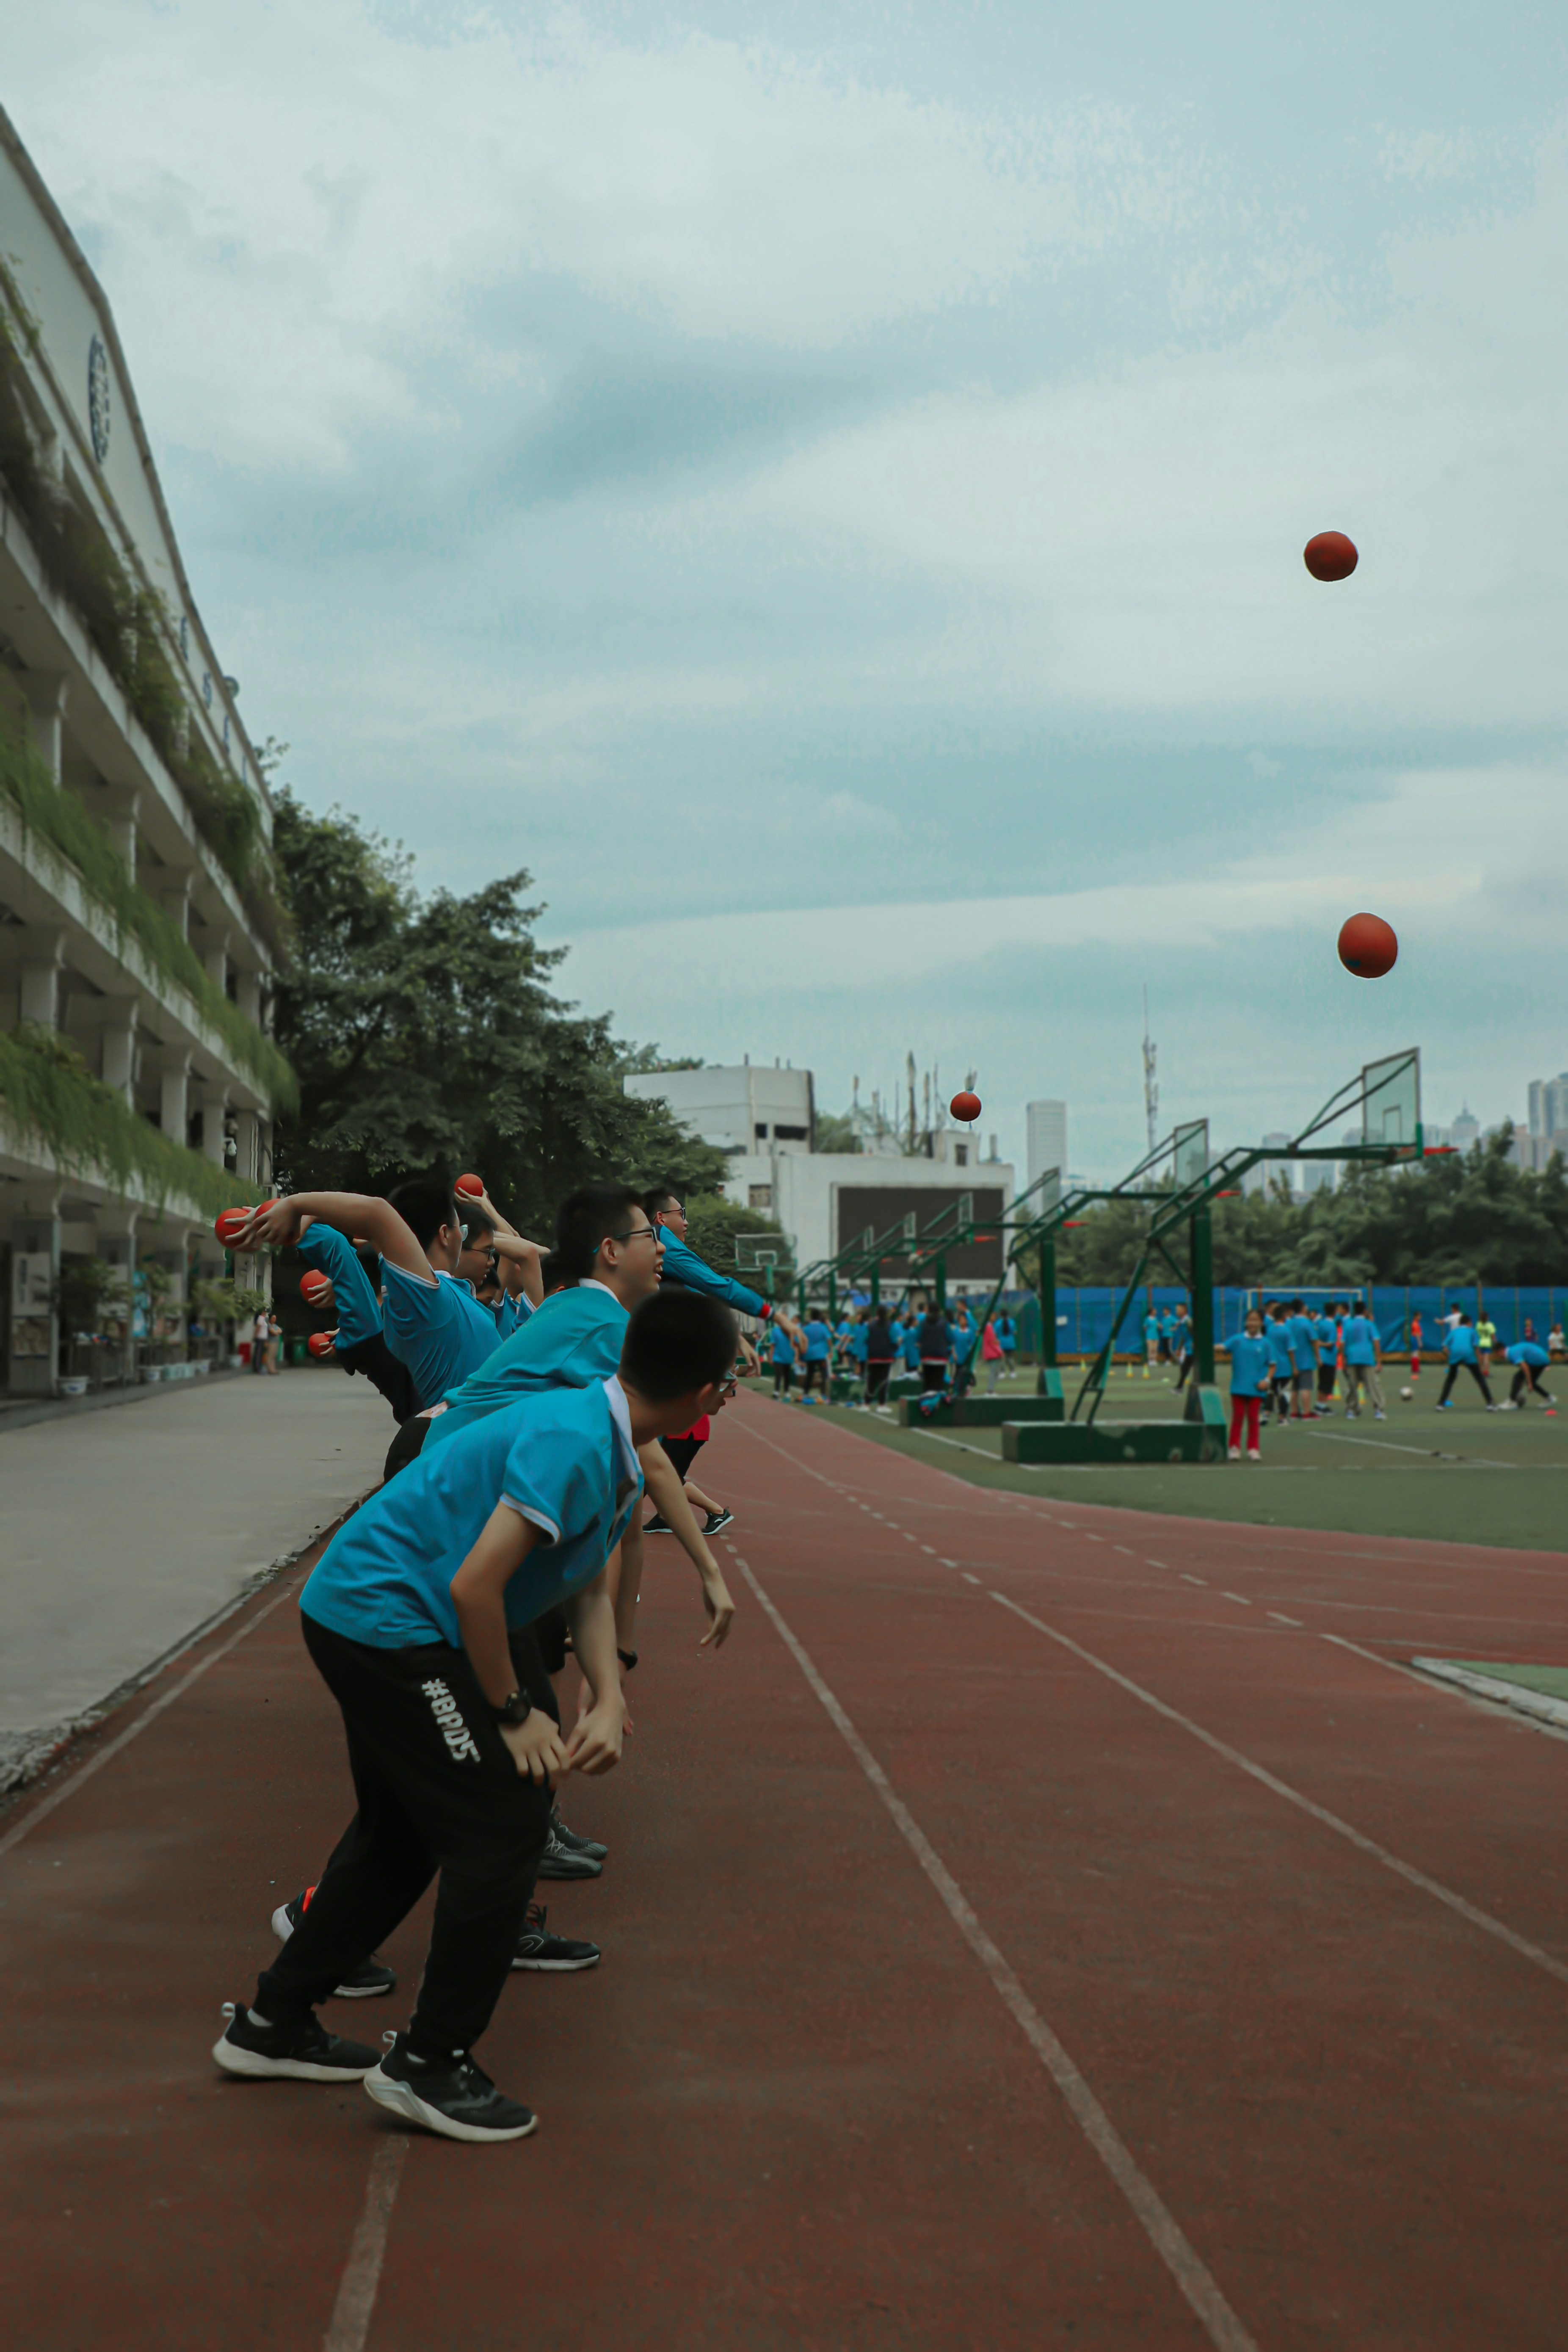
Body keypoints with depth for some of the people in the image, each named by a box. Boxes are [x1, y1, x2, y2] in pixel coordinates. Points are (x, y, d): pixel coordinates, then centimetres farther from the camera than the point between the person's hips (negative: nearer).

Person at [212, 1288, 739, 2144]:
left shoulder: (614, 1458, 7)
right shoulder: (571, 1442, -26)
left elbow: (589, 1591, 11)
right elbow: (474, 1585, -27)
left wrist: (609, 1703, -5)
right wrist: (513, 1713, -14)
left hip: (361, 1618, 11)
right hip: (384, 1618, -11)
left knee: (403, 1830, 22)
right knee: (505, 1823, -5)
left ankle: (273, 2024, 35)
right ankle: (430, 2065, 8)